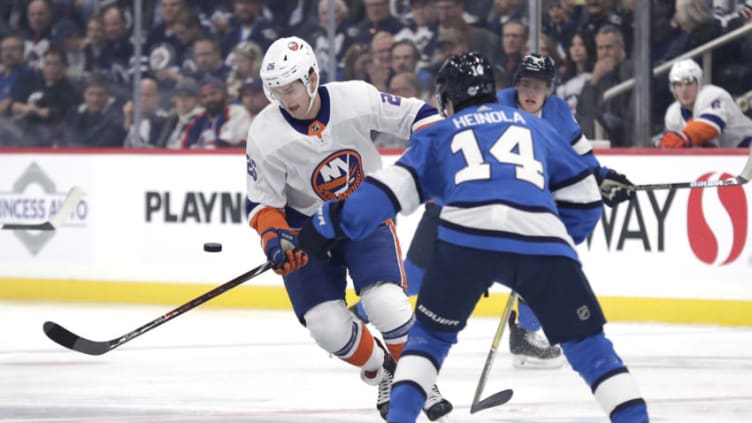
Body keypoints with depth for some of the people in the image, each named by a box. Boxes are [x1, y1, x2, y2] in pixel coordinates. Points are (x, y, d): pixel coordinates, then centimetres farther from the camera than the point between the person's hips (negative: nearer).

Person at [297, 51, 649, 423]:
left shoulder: (439, 134, 28)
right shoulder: (534, 126, 34)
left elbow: (393, 187, 17)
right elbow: (582, 193, 35)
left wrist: (330, 224, 22)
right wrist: (562, 238, 50)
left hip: (465, 236, -1)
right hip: (541, 241, 1)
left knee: (431, 332, 22)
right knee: (585, 340, 12)